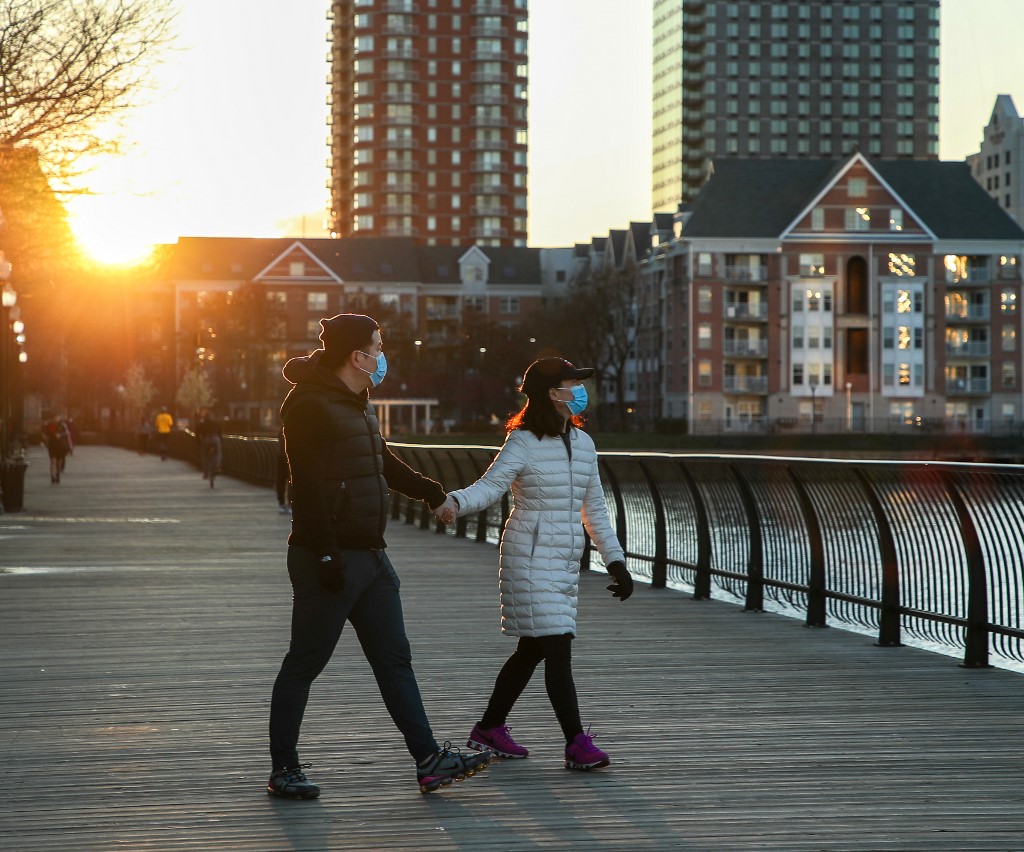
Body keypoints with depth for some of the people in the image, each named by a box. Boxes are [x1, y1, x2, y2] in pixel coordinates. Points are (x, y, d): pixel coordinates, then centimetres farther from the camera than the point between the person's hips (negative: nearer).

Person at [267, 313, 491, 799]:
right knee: (304, 663, -1)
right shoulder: (310, 406, -13)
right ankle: (283, 769, 8)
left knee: (394, 660, 8)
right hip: (330, 558, -10)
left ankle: (428, 760, 10)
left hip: (370, 555, 10)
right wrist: (326, 554, -25)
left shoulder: (358, 405, 17)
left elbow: (385, 464, 34)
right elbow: (308, 485, -20)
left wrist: (431, 492, 40)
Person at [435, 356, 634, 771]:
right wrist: (453, 502, -39)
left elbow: (594, 510, 17)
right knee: (557, 647, -12)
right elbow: (488, 487, -19)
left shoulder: (583, 443, 12)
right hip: (530, 557, -8)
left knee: (533, 649, 13)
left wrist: (616, 561, 15)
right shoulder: (523, 443, -9)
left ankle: (489, 728, 27)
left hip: (565, 561, 8)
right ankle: (577, 743, -13)